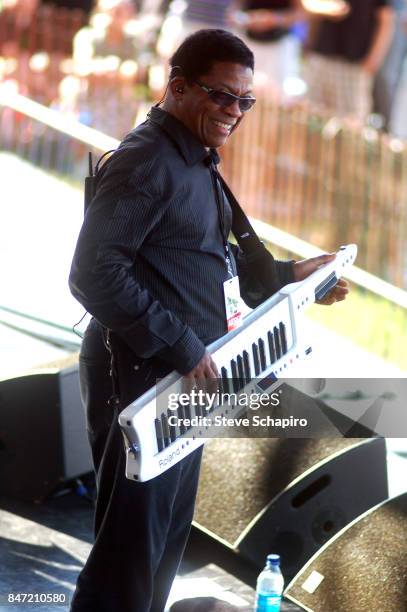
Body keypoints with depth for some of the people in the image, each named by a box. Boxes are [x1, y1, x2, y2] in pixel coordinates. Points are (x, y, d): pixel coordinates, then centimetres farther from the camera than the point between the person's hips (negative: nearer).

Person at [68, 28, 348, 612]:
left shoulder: (196, 164, 15)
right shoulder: (146, 161, -17)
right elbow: (95, 274, -25)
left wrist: (289, 276, 14)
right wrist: (182, 348, -24)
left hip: (183, 379, 10)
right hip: (141, 382, -10)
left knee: (168, 537, 18)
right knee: (130, 548, -6)